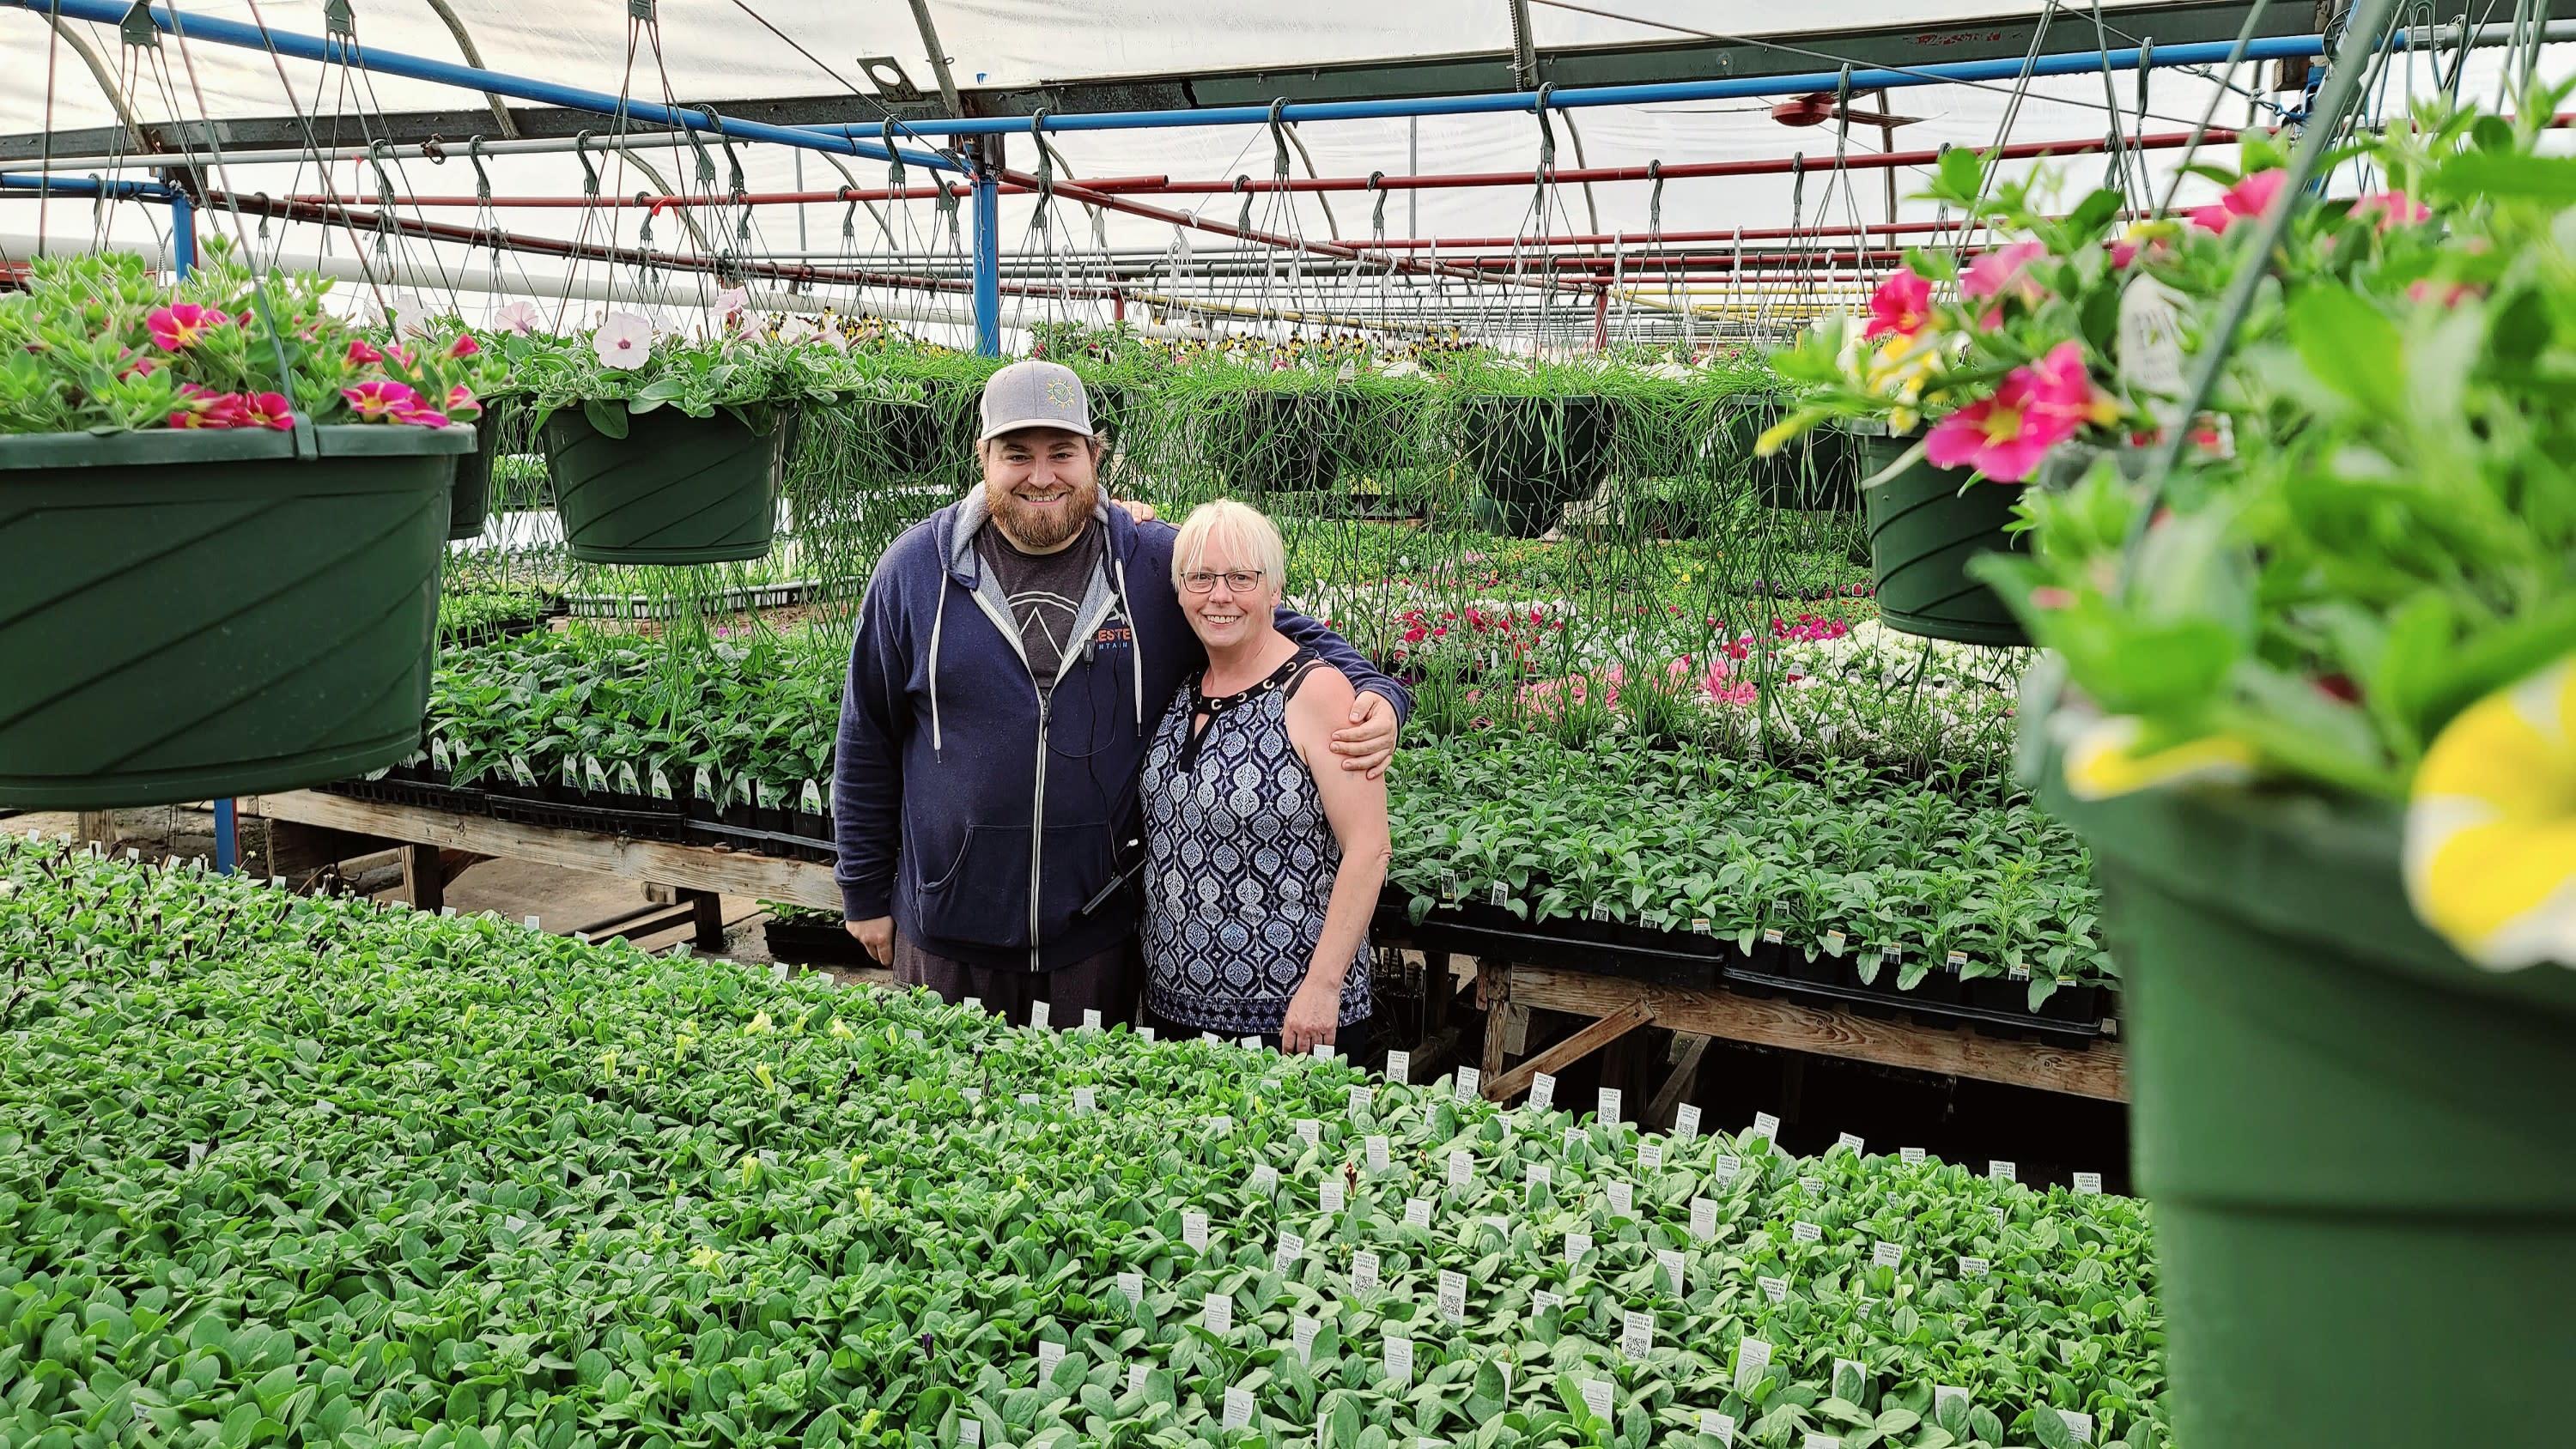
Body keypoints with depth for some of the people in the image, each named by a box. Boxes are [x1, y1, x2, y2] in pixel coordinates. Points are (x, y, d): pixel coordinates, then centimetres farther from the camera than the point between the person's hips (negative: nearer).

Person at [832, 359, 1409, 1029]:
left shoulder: (1159, 565, -4)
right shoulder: (917, 568, -3)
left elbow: (1282, 628, 8)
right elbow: (868, 741, 5)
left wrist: (1373, 692, -12)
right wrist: (865, 894, 8)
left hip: (1098, 938, 0)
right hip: (946, 935, 0)